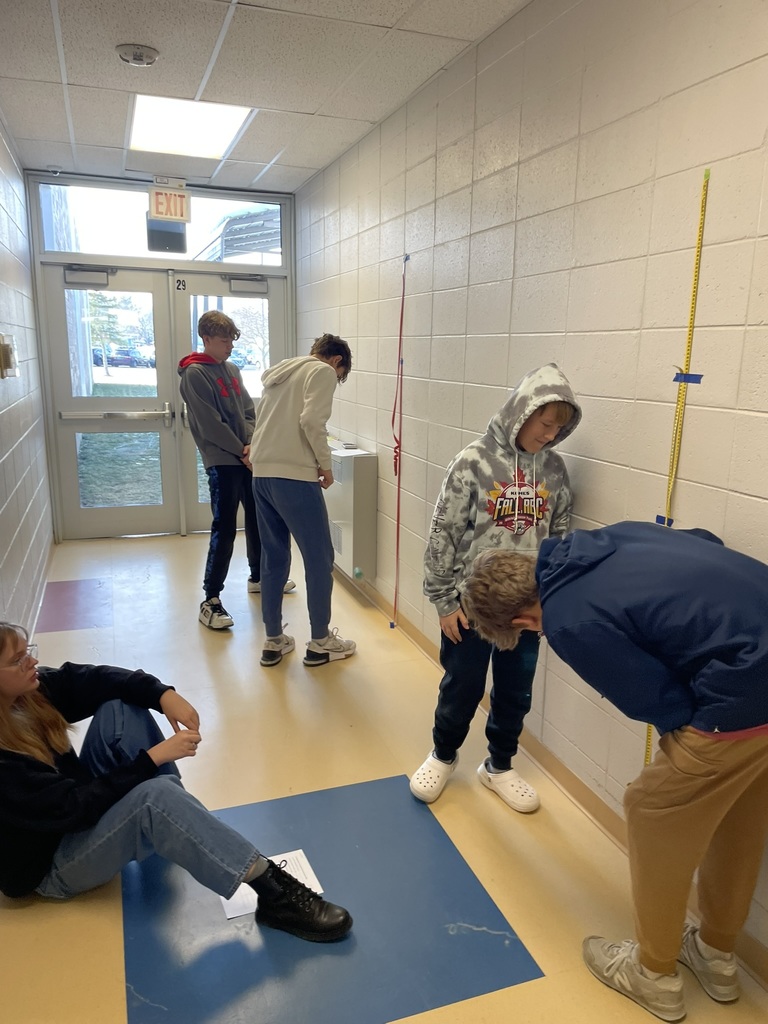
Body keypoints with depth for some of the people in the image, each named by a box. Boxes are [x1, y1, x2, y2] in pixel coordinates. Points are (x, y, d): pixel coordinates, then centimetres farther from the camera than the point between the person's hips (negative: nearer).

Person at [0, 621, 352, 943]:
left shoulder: (30, 690, -9)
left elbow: (94, 679, -4)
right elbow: (76, 806, -29)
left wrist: (163, 694, -21)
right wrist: (153, 758, -26)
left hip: (83, 800, 8)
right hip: (53, 866, -8)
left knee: (121, 707, -10)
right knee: (152, 796, -35)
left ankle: (178, 818, -3)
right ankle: (274, 893, -32)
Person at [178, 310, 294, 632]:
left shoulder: (232, 370, 13)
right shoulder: (194, 374, -9)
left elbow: (248, 412, 11)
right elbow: (210, 424, -15)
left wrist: (252, 444, -6)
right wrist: (241, 451, -12)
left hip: (247, 458, 8)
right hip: (222, 461, -8)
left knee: (258, 520, 16)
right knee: (224, 530, -8)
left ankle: (258, 577, 35)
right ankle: (211, 600, 0)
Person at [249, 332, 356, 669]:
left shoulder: (280, 372, 23)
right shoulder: (323, 371, 0)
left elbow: (263, 421, 20)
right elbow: (311, 421, -15)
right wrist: (325, 464, -5)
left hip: (261, 473, 8)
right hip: (294, 476, -8)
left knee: (273, 558, 15)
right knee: (319, 558, 4)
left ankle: (273, 641, 21)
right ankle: (320, 642, 14)